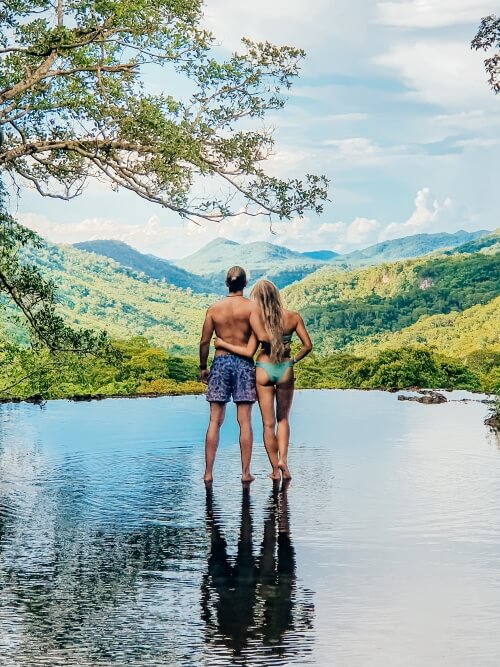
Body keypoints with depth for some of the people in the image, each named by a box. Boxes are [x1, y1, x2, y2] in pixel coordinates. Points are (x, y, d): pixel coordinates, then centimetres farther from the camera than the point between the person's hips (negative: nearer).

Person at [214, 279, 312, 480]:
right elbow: (307, 345, -5)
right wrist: (293, 360, 11)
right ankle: (283, 459, -1)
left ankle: (275, 469, 13)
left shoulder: (256, 318, -8)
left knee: (268, 423, 10)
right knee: (283, 419, 18)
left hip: (264, 370, -1)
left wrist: (223, 344, -2)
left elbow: (249, 352, -12)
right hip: (285, 370, 1)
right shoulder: (293, 317, -4)